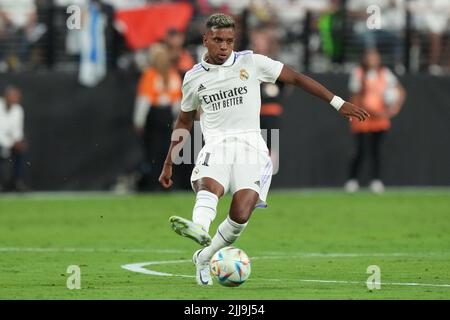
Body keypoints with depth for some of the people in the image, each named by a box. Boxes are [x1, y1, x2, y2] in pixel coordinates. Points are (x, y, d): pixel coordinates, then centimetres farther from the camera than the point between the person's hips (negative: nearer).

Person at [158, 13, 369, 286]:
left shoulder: (251, 63, 6)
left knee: (241, 214, -21)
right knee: (209, 186, -35)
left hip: (250, 145, -1)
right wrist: (169, 164, 29)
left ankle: (204, 258, -1)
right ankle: (200, 229, -66)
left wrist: (338, 103, 7)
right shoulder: (194, 77, 13)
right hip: (216, 146, 1)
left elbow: (297, 78, 11)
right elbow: (184, 122, 27)